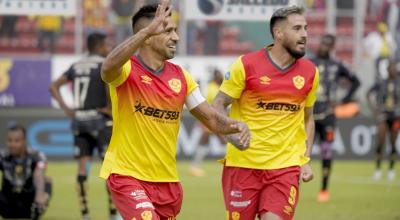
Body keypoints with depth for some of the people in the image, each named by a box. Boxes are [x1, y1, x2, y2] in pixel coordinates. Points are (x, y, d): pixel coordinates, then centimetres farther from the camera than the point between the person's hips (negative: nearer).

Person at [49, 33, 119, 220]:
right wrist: (111, 108, -13)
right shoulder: (104, 65, -6)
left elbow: (54, 87, 15)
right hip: (99, 120, -6)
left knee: (83, 167, 4)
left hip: (78, 120, 6)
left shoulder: (76, 66, 14)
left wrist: (66, 109, 10)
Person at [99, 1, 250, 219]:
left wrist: (236, 125, -14)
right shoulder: (127, 70, -13)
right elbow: (108, 68, -38)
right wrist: (149, 30, -45)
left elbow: (211, 118, 8)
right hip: (127, 174, -6)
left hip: (166, 179, 6)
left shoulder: (180, 77, 5)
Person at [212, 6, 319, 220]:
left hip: (286, 166, 2)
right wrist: (232, 134, -19)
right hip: (243, 164, -2)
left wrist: (306, 160, 8)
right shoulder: (246, 65, -6)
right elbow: (217, 106, -1)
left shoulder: (310, 72, 6)